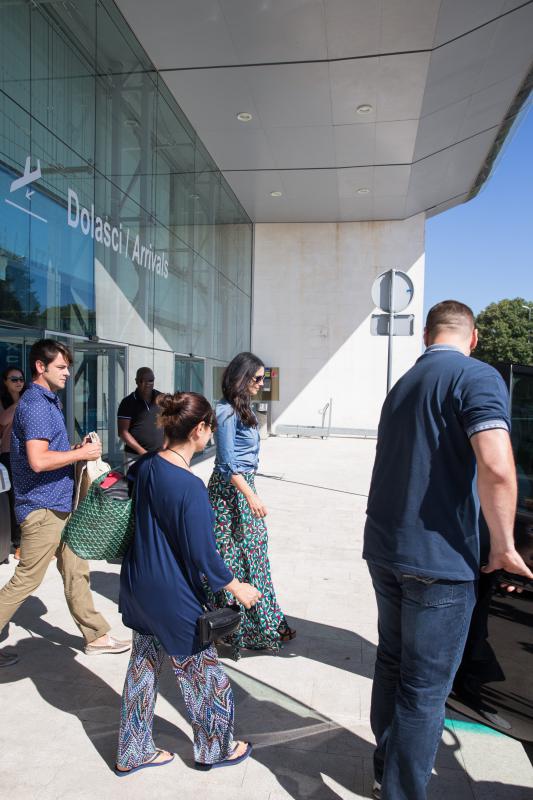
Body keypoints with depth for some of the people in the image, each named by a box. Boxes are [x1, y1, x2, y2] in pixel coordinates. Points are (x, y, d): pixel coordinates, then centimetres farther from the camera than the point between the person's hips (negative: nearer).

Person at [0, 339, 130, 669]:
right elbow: (38, 461, -27)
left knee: (76, 572, 15)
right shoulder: (35, 405, -18)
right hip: (42, 508, -10)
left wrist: (78, 450, 6)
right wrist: (81, 453, -18)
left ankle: (96, 636, 25)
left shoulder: (49, 402, 14)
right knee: (26, 579, 2)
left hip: (59, 505, 10)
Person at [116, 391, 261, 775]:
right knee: (202, 673, 17)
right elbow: (204, 557, -22)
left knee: (143, 667, 24)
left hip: (139, 589, 8)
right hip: (173, 599, -7)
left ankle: (133, 753, 43)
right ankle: (215, 750, 40)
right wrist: (239, 589, -9)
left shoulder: (144, 466, -7)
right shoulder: (190, 488, -29)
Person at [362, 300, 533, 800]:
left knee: (391, 664, 22)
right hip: (438, 559, -8)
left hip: (383, 549, 8)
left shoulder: (402, 385, 14)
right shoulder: (477, 377, -11)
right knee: (425, 689, 6)